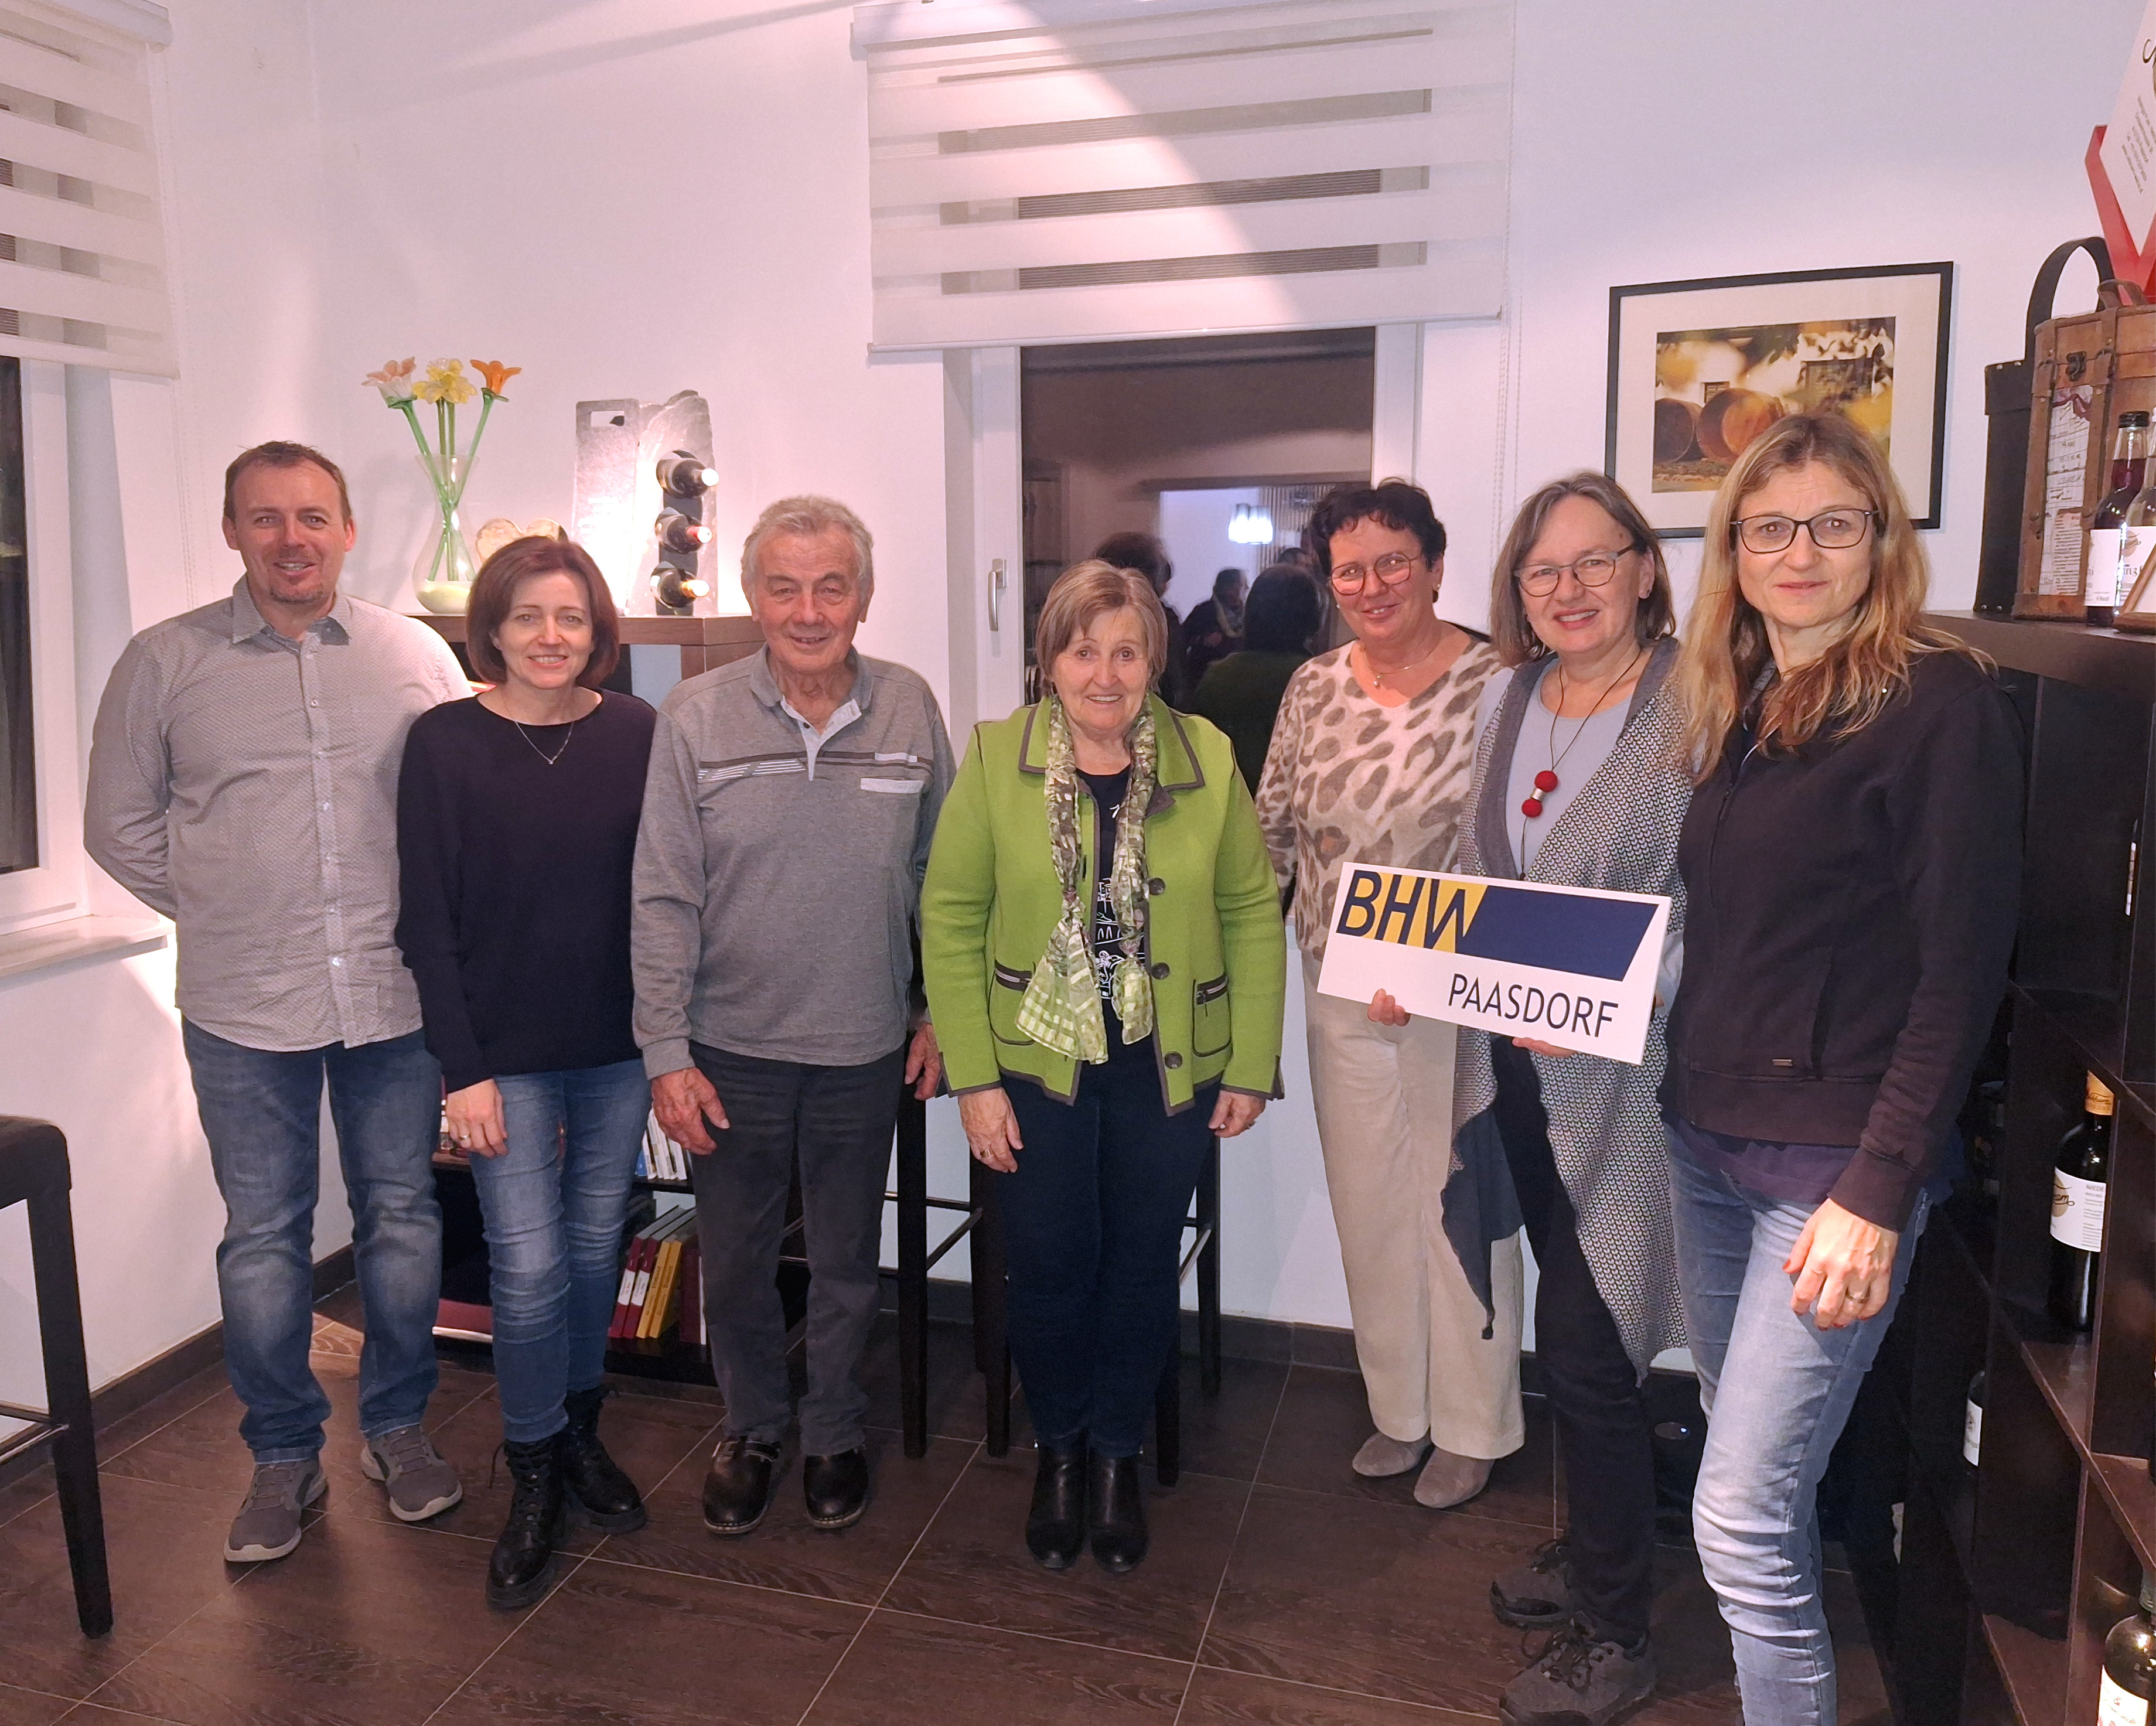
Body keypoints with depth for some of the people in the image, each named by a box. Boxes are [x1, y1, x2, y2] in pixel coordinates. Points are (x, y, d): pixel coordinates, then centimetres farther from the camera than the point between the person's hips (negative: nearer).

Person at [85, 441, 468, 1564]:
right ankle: (283, 1453, 27)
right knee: (262, 1238, 9)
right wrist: (219, 913, 2)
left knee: (402, 1217, 11)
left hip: (397, 995, 1)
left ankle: (397, 1427, 30)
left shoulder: (416, 656, 2)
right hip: (245, 1007, 0)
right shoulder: (165, 662, 1)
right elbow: (120, 826, 8)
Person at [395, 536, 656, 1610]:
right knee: (528, 1266, -1)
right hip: (505, 1053, -2)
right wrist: (462, 1068, -9)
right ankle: (533, 1480, 20)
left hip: (618, 1046, 2)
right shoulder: (444, 743, -6)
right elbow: (427, 919, -5)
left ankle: (578, 1434, 35)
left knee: (595, 1246, 14)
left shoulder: (636, 734, -1)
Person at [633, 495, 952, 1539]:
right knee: (734, 1262, 16)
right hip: (731, 1049, 0)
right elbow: (663, 899, -7)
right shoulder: (694, 717, -9)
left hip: (865, 1052, 1)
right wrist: (666, 1053, -9)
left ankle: (836, 1434, 39)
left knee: (848, 1264, 17)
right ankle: (750, 1428, 41)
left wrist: (941, 1015, 5)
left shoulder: (911, 710, -4)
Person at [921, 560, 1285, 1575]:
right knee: (1050, 1265, 9)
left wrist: (1252, 1066, 0)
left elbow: (1253, 914, 1)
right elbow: (950, 919, -6)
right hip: (1036, 1063, -1)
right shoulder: (994, 760, -6)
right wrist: (974, 1077, -9)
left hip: (1169, 1068, 1)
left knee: (1142, 1262, 13)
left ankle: (1118, 1452, 36)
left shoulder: (1209, 760, -3)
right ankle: (1058, 1449, 36)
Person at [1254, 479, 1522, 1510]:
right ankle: (1398, 1409, 34)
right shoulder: (1312, 689, 5)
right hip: (1343, 994, 4)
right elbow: (1275, 831, 13)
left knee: (1463, 1206, 8)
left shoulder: (1495, 685, -8)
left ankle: (1470, 1426, 29)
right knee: (1368, 1207, 14)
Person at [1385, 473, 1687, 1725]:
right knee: (1574, 1328, 20)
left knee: (1584, 1347, 1)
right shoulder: (1509, 698, 8)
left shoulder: (1697, 707, -12)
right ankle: (1593, 1551, 41)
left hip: (1622, 1082, -6)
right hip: (1516, 1071, 6)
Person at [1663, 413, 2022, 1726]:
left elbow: (1961, 969, -14)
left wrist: (1876, 1194, -17)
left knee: (1743, 1517, -6)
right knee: (1757, 1470, 18)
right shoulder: (1739, 709, 11)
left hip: (1835, 1162, -7)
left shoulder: (1942, 704, -10)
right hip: (1707, 1138, 7)